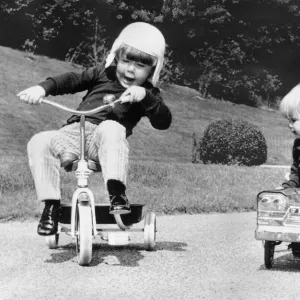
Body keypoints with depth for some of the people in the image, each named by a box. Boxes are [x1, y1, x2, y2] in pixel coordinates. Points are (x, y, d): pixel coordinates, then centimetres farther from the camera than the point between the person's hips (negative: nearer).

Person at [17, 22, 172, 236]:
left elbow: (164, 122, -4)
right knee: (40, 142, -24)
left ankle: (117, 193, -44)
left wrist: (145, 96, -20)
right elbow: (72, 80, 13)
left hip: (104, 139, -3)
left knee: (111, 128, -39)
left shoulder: (148, 93, 12)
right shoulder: (103, 74, 20)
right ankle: (51, 206, -20)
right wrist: (43, 88, -4)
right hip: (74, 132, 3)